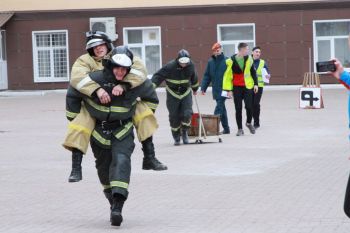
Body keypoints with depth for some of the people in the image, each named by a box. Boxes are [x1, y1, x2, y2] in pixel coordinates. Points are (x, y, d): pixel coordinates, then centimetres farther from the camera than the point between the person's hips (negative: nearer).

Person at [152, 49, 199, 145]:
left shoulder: (191, 65, -10)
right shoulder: (170, 67, -22)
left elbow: (194, 78, 11)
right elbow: (158, 76, -22)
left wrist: (195, 89, 26)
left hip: (186, 93, 2)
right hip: (173, 94, -2)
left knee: (187, 114, -10)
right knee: (174, 116, 1)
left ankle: (184, 132, 15)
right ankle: (176, 137, 18)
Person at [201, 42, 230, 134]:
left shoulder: (226, 61, -6)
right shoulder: (210, 62, 7)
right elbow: (207, 76, 8)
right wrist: (203, 88, 1)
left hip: (224, 89, -5)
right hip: (216, 89, 5)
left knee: (219, 107, -13)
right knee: (222, 108, 12)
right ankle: (226, 128, 20)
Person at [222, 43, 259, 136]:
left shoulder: (249, 59, 1)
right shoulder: (231, 61, -10)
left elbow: (253, 72, 12)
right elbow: (228, 76, -6)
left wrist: (255, 84, 6)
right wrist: (229, 90, -9)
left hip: (248, 86, 2)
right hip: (237, 87, -2)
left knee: (249, 106, -6)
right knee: (238, 108, 1)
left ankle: (249, 123, 22)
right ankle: (240, 129, 12)